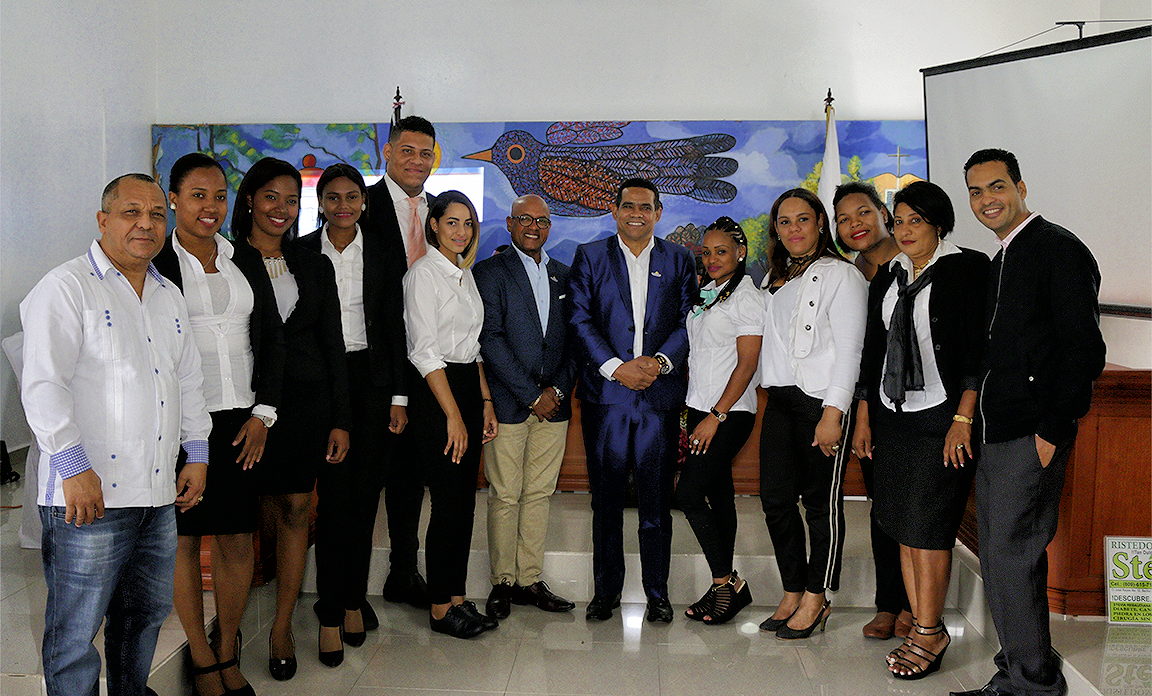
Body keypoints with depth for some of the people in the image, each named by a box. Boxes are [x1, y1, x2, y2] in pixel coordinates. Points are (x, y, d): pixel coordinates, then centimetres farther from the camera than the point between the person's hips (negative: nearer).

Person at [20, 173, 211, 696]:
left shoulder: (169, 297, 17)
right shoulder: (66, 287, -6)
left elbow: (188, 380, 23)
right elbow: (43, 384, -14)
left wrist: (197, 454, 16)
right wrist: (74, 467, -19)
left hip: (159, 495, 7)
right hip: (88, 495, -7)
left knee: (147, 613, 18)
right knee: (75, 631, 0)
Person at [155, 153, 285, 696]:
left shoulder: (246, 260, 11)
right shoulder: (156, 263, -1)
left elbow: (271, 337, 11)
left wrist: (263, 413, 3)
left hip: (241, 421, 4)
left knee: (238, 539, 6)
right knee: (184, 538, 5)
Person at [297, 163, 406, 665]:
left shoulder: (385, 251, 6)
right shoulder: (301, 252, 3)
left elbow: (395, 326, 4)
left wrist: (399, 395, 0)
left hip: (372, 379, 2)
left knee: (364, 493, 6)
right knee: (334, 495, -5)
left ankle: (353, 598, 20)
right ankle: (331, 613, 4)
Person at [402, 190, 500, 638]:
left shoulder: (466, 275, 16)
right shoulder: (423, 273, -9)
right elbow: (424, 350, -15)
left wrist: (486, 403, 13)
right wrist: (453, 415, -17)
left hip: (469, 387, 8)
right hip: (436, 393, -8)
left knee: (465, 500, 9)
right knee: (448, 502, -5)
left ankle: (458, 598, 17)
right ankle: (440, 608, 6)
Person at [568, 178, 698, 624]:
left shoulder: (679, 260, 12)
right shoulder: (589, 257, 8)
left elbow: (688, 321, 6)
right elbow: (581, 321, 0)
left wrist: (661, 361, -11)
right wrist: (616, 368, -10)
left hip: (661, 394, 1)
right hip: (605, 393, 0)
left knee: (657, 498, 3)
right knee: (606, 497, 4)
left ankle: (657, 592, 15)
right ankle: (606, 590, 17)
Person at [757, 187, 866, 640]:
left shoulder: (840, 275, -5)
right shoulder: (774, 280, 17)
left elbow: (849, 350, -11)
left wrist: (833, 413, -16)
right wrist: (768, 387, 13)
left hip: (822, 400, -7)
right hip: (780, 401, 7)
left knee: (822, 501, 2)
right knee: (775, 499, 5)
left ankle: (816, 598, 13)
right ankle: (792, 594, 19)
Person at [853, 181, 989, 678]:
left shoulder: (968, 268, -4)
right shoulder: (887, 277, 14)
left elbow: (979, 349, -10)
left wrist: (963, 419, -17)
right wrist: (863, 419, 14)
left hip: (942, 416, -6)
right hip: (892, 415, 6)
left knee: (927, 528, -5)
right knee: (902, 527, 6)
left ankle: (929, 632, 7)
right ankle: (922, 627, 15)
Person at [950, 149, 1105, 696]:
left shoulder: (1059, 250, -9)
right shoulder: (1000, 263, 18)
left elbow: (1085, 351, -15)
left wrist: (1051, 432, -17)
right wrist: (972, 421, 13)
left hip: (1032, 437, -9)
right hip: (994, 435, 9)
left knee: (1011, 557, -6)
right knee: (998, 562, 13)